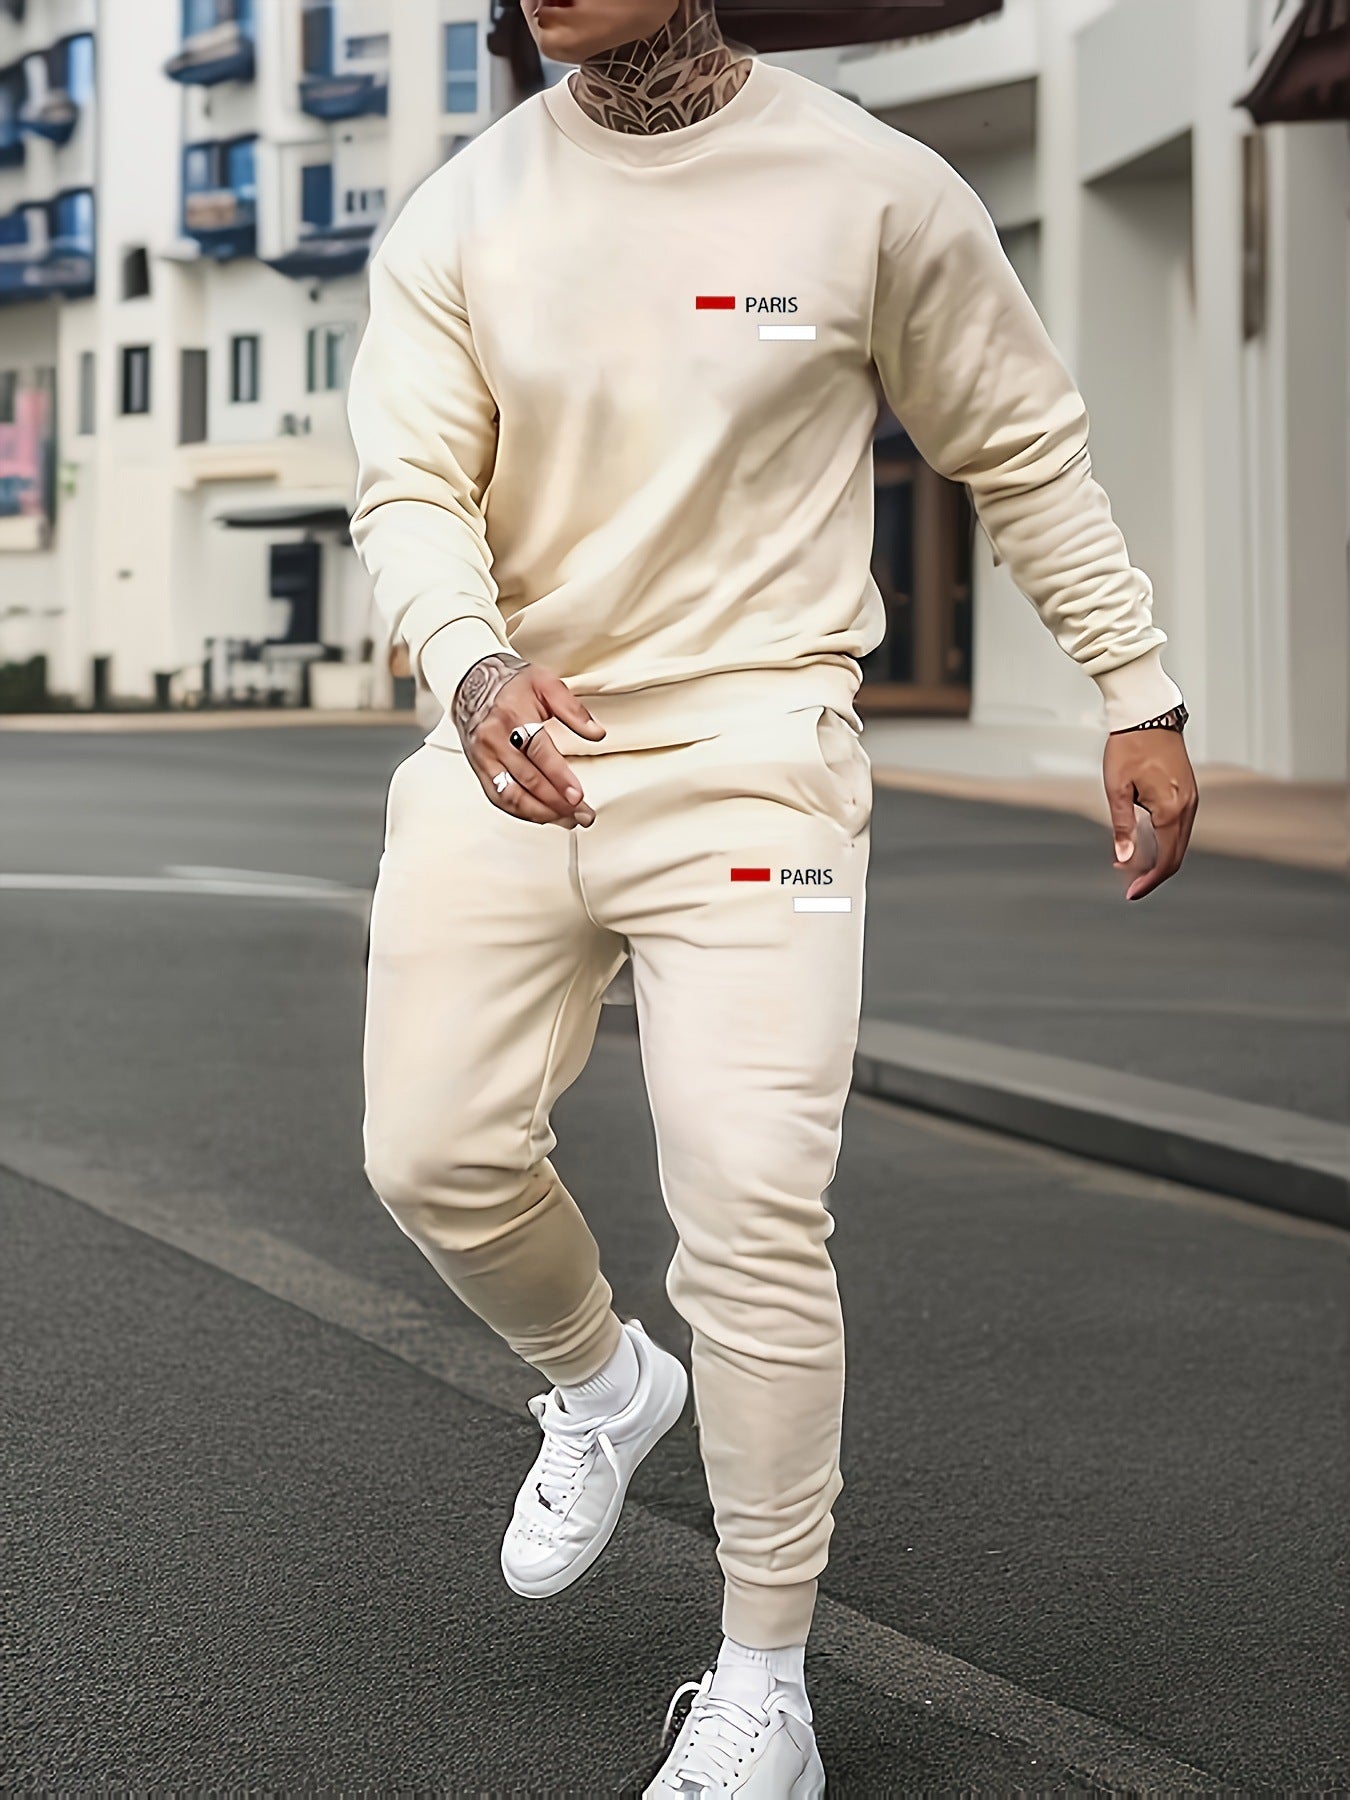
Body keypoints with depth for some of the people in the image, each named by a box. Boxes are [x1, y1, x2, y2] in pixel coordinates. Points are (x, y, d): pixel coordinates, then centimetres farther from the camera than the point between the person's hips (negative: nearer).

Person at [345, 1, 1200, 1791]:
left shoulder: (877, 191, -5)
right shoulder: (461, 215, 1)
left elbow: (1027, 454, 5)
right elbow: (409, 489, -4)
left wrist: (1140, 697, 4)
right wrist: (475, 663, -25)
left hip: (750, 754, -3)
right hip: (503, 750, 4)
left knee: (752, 1211, -10)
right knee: (433, 1156, 1)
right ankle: (603, 1382, 36)